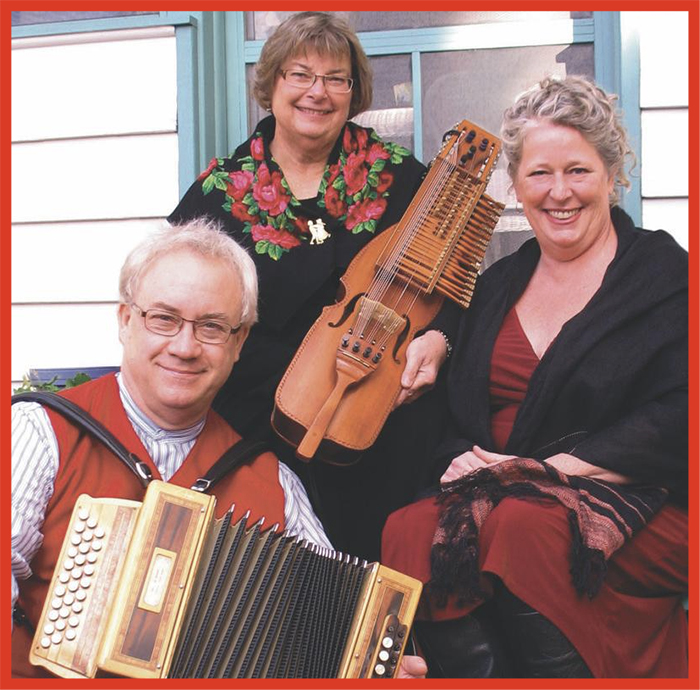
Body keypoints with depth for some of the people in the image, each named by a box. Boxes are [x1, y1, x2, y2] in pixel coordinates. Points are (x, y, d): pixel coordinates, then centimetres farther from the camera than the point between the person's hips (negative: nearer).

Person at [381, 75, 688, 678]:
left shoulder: (668, 278, 3)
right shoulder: (499, 284, 20)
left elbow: (673, 426, -9)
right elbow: (460, 411, 19)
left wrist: (551, 469, -16)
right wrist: (465, 462, -4)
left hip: (631, 507, -4)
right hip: (493, 496, 4)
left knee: (523, 530, -36)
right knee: (411, 532, -27)